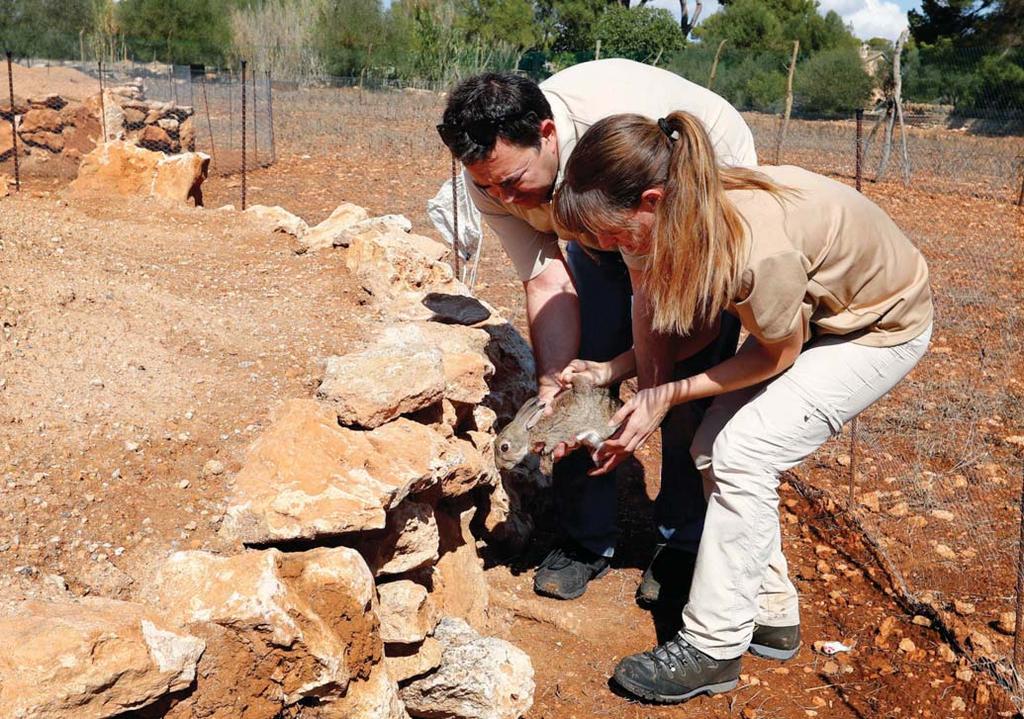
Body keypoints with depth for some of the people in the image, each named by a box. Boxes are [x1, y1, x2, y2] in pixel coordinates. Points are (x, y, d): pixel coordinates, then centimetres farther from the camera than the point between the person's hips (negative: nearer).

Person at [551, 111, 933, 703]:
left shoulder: (757, 247, -40)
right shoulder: (686, 214, -18)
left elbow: (778, 355, -21)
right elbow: (701, 325, -3)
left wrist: (668, 396, -18)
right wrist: (611, 371, -14)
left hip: (882, 326, -7)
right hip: (812, 311, 8)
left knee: (743, 453, -18)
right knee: (714, 449, -1)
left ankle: (713, 649, -6)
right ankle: (772, 616, 16)